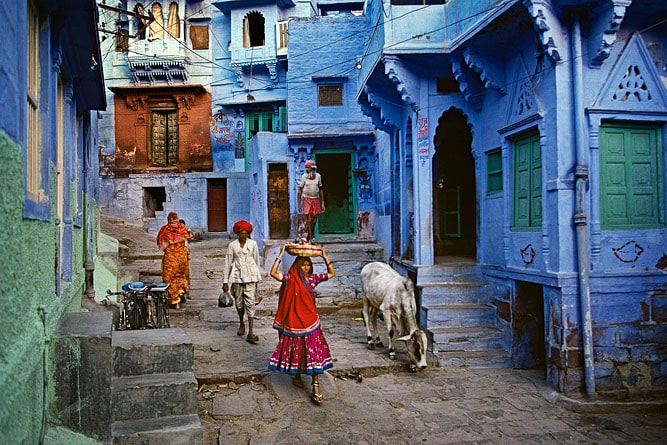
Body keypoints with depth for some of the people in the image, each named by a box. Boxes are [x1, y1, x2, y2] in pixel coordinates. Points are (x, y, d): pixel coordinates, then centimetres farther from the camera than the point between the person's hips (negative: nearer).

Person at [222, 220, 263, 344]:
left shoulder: (253, 244, 0)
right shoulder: (232, 245, -1)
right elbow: (228, 263, 1)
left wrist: (257, 278, 15)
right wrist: (225, 281, 0)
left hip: (250, 276, -1)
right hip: (237, 276, 1)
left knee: (250, 302, -8)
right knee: (239, 302, 12)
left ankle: (250, 333, -8)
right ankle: (241, 324, 40)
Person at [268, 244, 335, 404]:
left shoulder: (313, 278, 2)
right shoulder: (290, 279, -9)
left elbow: (332, 274, 9)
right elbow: (273, 273, -23)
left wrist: (325, 257, -1)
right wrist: (281, 255, -24)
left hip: (311, 321, 2)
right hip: (295, 321, -2)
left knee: (313, 351, -1)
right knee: (296, 350, 13)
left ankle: (316, 387, 0)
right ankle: (296, 376, 37)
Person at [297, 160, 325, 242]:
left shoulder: (318, 176, 2)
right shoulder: (304, 176, -5)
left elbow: (321, 190, 9)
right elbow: (300, 191, -1)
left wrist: (322, 203, 6)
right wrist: (299, 204, -5)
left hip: (316, 199, 3)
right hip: (307, 199, -3)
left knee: (314, 220, 4)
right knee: (309, 219, -8)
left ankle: (310, 237, 21)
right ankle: (311, 238, -2)